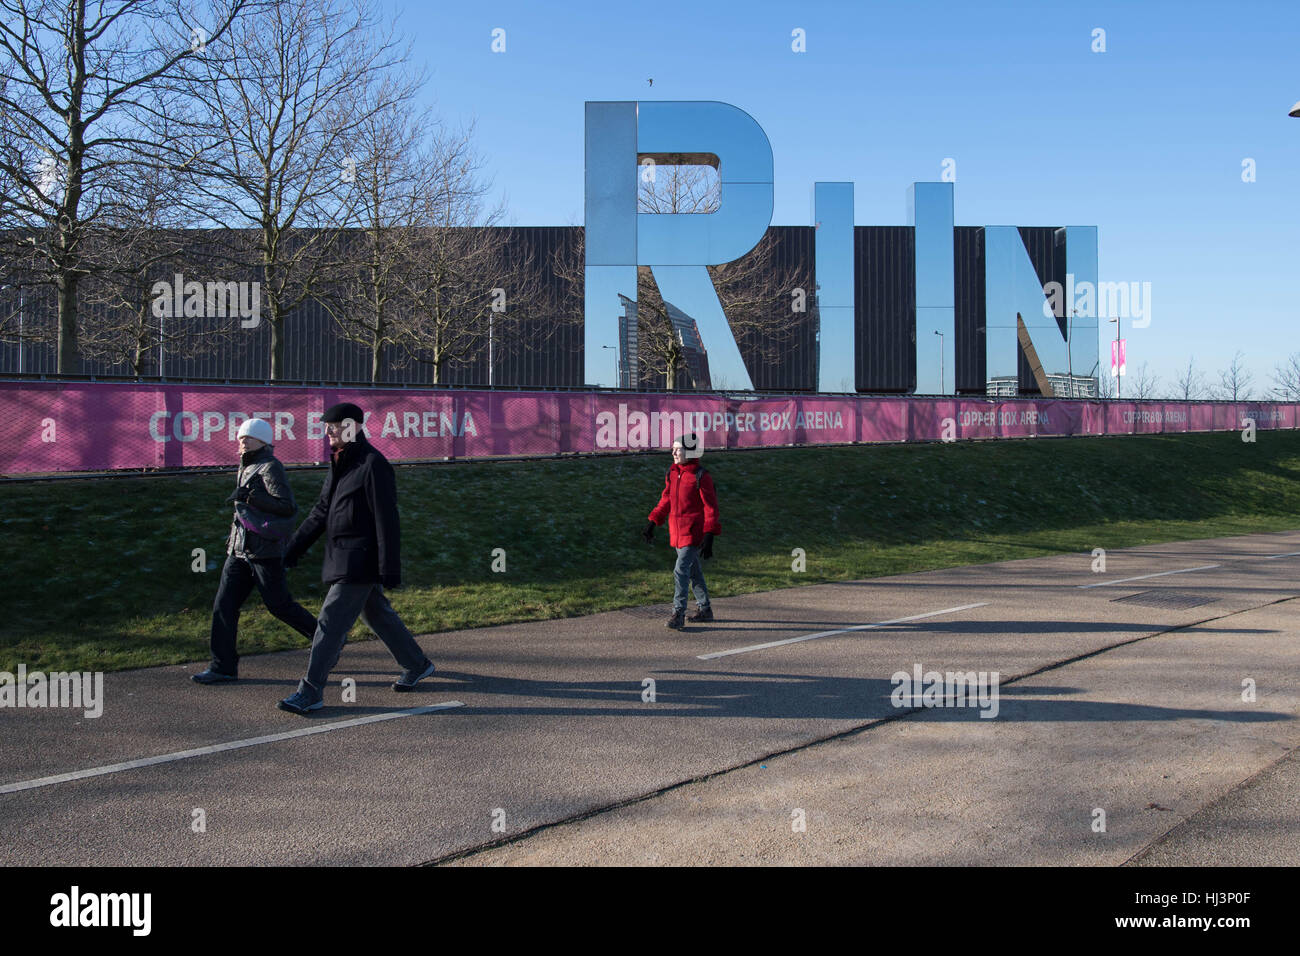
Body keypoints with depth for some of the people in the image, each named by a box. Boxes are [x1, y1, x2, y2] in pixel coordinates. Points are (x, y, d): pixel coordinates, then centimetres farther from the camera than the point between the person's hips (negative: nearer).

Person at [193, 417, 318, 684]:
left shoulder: (271, 467, -10)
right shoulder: (246, 469, 16)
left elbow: (287, 506, -20)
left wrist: (250, 496, -22)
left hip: (264, 550, -8)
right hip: (239, 550, 8)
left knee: (279, 604, -1)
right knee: (224, 605, 2)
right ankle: (223, 667, 7)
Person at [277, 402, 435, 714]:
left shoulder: (373, 465, -16)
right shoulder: (340, 464, 12)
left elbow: (387, 522, -19)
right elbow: (320, 512, 18)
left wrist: (390, 572, -20)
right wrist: (290, 552, 16)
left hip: (360, 563, -9)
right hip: (343, 559, 9)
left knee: (331, 622, -8)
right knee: (376, 615, 18)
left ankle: (311, 692, -1)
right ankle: (416, 665, 32)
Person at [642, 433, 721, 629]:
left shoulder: (701, 476, -14)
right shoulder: (672, 473, 8)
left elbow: (711, 508, -13)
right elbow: (666, 500, 18)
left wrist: (708, 537, -19)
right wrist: (651, 523, 16)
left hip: (694, 532, -7)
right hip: (677, 532, 7)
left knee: (681, 571, -12)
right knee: (693, 571, 16)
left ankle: (678, 614, -6)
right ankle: (704, 609, 28)